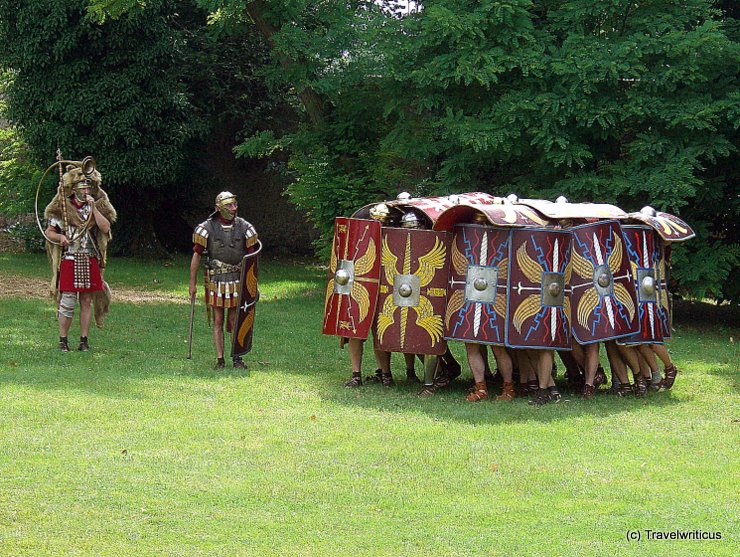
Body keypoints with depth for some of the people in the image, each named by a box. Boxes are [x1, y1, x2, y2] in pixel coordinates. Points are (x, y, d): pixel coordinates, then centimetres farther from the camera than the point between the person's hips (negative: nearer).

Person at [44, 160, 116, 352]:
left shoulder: (97, 207, 8)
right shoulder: (63, 208, 3)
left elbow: (105, 228, -8)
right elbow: (49, 232, 7)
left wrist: (93, 208, -12)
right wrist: (60, 237, -14)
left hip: (90, 262, 2)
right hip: (69, 261, -2)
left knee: (86, 301, 5)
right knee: (67, 302, -6)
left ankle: (84, 340, 11)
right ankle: (63, 340, 4)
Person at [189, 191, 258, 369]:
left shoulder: (243, 227, -1)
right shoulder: (207, 228, -7)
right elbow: (196, 256, -2)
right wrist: (192, 284, -2)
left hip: (238, 281, 1)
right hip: (216, 281, -1)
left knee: (235, 321, 5)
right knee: (218, 322, 3)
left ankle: (237, 358, 14)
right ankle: (220, 359, 9)